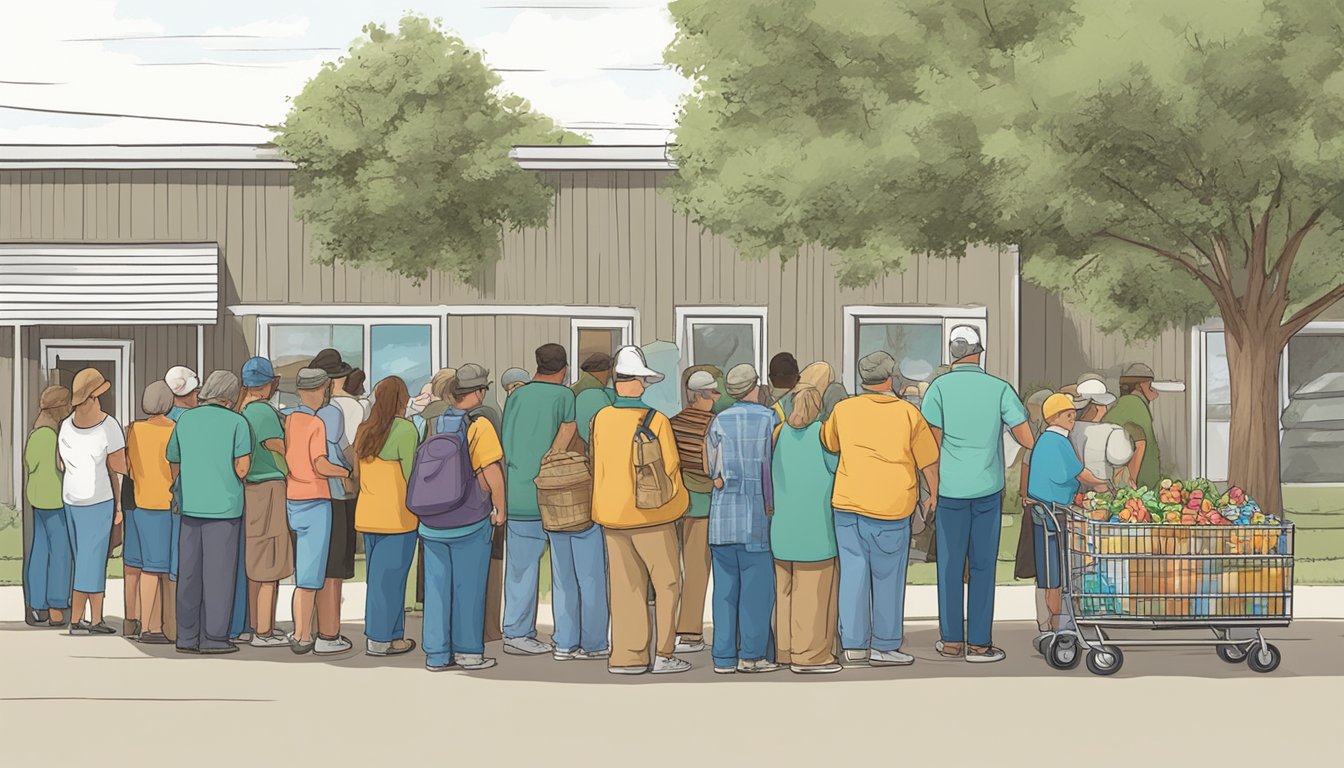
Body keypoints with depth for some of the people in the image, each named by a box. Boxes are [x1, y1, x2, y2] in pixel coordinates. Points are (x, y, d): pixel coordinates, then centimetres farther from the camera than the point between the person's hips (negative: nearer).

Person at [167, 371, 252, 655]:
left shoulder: (185, 420, 9)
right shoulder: (237, 422, -5)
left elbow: (173, 463, 14)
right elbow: (242, 467, -11)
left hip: (190, 505, 4)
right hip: (224, 505, -4)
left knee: (189, 572, 9)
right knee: (219, 572, 0)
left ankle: (187, 636, 11)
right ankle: (213, 638, 0)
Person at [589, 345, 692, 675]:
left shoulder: (601, 419, -4)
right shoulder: (657, 421, -14)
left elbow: (597, 464, 7)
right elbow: (671, 471, -6)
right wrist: (675, 500, 12)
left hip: (612, 514, 4)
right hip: (651, 514, -4)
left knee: (625, 587, 9)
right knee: (667, 584, 7)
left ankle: (626, 655, 9)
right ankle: (663, 653, 4)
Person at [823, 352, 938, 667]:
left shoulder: (843, 410, 3)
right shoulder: (908, 413, -3)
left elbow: (828, 444, 20)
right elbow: (928, 461, 1)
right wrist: (933, 495, 16)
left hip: (846, 502, 3)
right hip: (890, 507, -2)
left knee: (853, 572, 7)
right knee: (887, 578, 6)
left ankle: (853, 646, 7)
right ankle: (884, 647, 11)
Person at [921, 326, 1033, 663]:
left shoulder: (940, 387, -4)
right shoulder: (999, 389, -2)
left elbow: (932, 444, -5)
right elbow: (1027, 439, -4)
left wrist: (932, 491, 4)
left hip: (950, 488, 0)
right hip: (988, 488, 0)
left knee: (950, 566, 7)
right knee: (982, 567, 5)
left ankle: (951, 641, 11)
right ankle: (978, 643, 5)